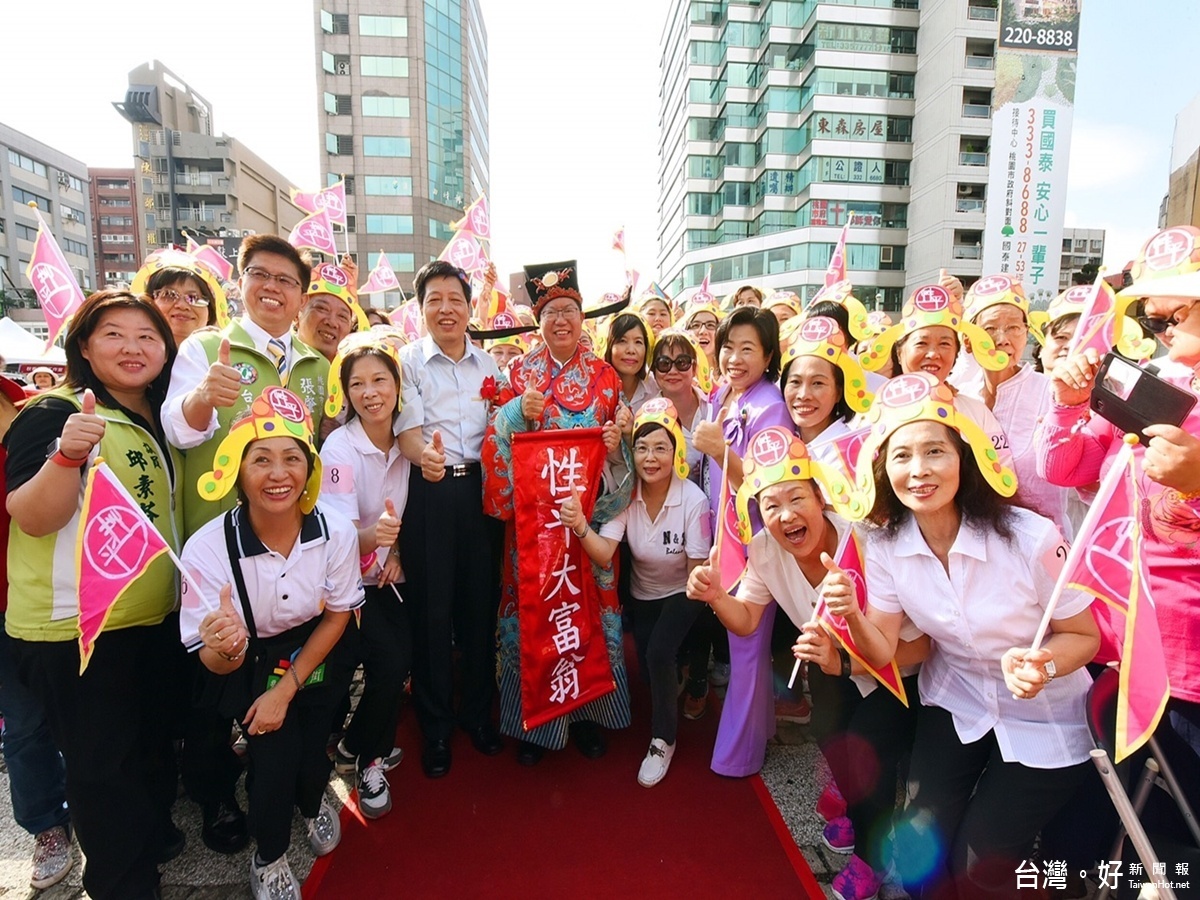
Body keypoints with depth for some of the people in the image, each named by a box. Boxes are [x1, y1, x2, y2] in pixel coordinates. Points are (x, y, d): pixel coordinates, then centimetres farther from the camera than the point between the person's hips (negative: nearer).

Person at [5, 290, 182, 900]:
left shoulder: (158, 419, 8)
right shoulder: (53, 413, -14)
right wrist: (68, 453, -38)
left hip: (152, 618, 7)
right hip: (75, 627, -7)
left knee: (153, 744, 22)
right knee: (101, 764, 7)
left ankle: (153, 839, 44)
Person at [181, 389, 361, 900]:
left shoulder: (336, 531, -23)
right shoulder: (207, 549, -27)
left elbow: (337, 614, -7)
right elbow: (214, 665, -17)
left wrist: (286, 689, -12)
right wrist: (224, 650, -42)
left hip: (317, 657, 1)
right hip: (248, 666, -1)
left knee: (311, 753, -8)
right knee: (276, 753, -17)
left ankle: (313, 803, 34)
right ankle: (269, 858, 19)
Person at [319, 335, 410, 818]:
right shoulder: (339, 447, -20)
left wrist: (395, 549, -7)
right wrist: (373, 535, -46)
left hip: (386, 574, 5)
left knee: (403, 659, -7)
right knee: (389, 661, -17)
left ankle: (373, 747, 24)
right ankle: (361, 757, 12)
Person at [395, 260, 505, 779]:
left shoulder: (488, 364, 12)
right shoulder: (410, 360, 1)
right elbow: (408, 428, -10)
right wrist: (424, 455, -33)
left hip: (480, 486, 3)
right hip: (429, 489, -3)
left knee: (481, 599, 9)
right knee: (431, 605, 3)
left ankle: (476, 710, 29)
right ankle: (435, 725, 21)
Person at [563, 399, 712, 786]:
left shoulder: (693, 500, -28)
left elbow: (697, 569, -22)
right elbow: (603, 553, -32)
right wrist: (580, 526, -52)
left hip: (682, 594, -4)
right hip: (642, 595, 4)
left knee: (658, 653, -25)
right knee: (649, 664, 14)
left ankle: (663, 741, 0)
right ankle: (679, 674, 53)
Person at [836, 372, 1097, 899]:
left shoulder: (1031, 538, -27)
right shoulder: (886, 546, -15)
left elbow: (1084, 636, -10)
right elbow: (881, 652, -9)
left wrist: (1044, 665, -32)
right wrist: (852, 614, -30)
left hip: (1043, 721, -2)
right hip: (955, 707, 3)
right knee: (918, 856, -7)